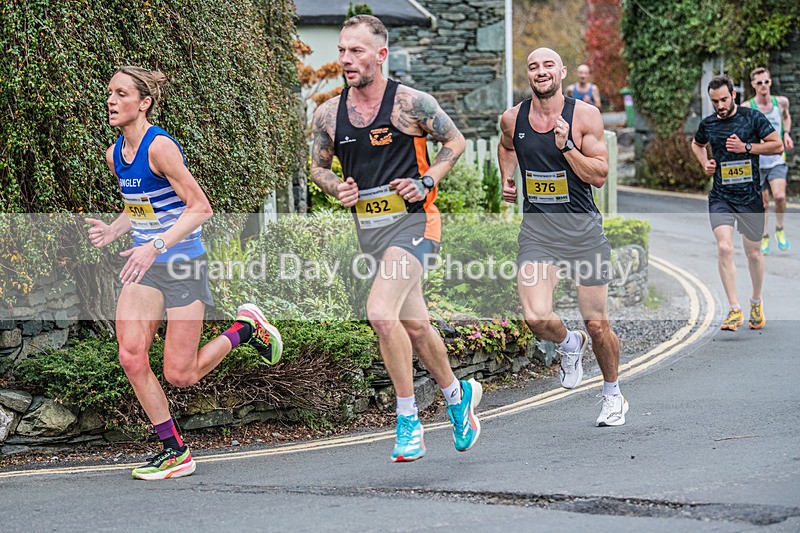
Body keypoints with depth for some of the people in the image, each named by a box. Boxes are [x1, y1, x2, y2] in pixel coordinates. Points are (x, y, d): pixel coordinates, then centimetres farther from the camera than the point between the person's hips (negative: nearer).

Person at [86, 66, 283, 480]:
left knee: (180, 376, -3)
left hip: (183, 266, -7)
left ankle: (246, 329, 22)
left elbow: (200, 208, -20)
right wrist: (113, 230, 2)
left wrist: (156, 246, -28)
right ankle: (174, 451, 4)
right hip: (144, 269, 7)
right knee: (131, 357, -9)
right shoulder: (114, 155, 7)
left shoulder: (160, 147, -18)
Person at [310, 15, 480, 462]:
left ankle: (409, 419, -9)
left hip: (411, 221, -6)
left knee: (381, 314, -24)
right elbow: (318, 166, 17)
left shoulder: (411, 103, -9)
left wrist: (426, 182, -10)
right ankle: (458, 395, 40)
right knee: (415, 325, 16)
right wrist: (339, 188, -4)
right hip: (369, 228, 6)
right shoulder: (328, 114, 3)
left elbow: (456, 142, 3)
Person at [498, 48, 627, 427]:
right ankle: (570, 344, 17)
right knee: (536, 317, -19)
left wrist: (567, 146, -20)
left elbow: (599, 176, -9)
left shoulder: (585, 115, -7)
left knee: (598, 326, 4)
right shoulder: (513, 119, 2)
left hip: (582, 229, -1)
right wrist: (507, 179, 10)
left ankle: (612, 395, 30)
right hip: (537, 230, 2)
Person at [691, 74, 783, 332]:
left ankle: (756, 302, 35)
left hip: (751, 196, -1)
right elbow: (697, 144, 26)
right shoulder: (708, 124, 4)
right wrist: (705, 163, 6)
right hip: (720, 197, 1)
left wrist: (746, 147, -13)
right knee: (724, 248, -17)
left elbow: (777, 146, -2)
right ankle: (734, 310, -13)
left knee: (753, 252, 11)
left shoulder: (753, 117, -4)